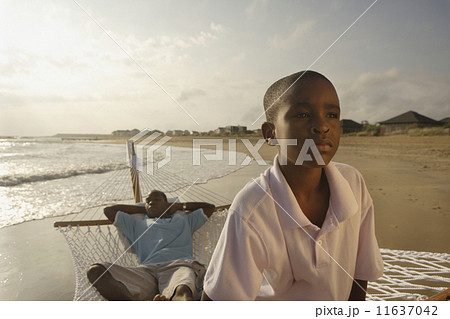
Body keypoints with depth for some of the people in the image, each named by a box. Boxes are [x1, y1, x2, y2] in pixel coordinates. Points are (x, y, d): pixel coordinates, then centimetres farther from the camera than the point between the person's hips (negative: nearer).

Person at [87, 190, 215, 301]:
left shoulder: (183, 220, 36)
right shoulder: (138, 225, 38)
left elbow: (210, 207, 43)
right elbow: (109, 210, 43)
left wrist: (178, 206, 42)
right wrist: (142, 209, 42)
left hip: (179, 265, -1)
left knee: (183, 292, -40)